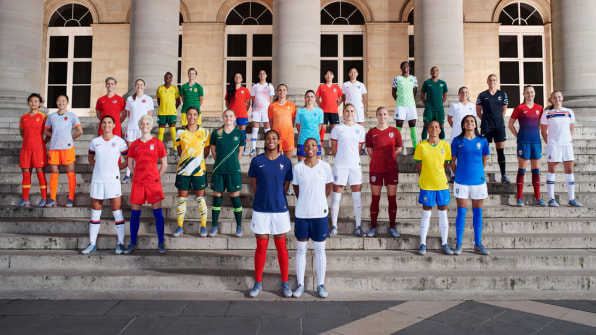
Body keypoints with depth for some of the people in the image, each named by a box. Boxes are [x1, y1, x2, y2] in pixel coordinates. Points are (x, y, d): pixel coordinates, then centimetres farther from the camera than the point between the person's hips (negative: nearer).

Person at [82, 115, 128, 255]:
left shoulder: (119, 142, 0)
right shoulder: (95, 142, 8)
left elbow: (128, 159, 5)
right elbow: (90, 157, 21)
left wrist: (116, 169, -1)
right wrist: (97, 168, 7)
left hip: (113, 180, -3)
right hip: (97, 180, 3)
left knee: (117, 211, -1)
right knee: (95, 212, 9)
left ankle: (120, 243, 7)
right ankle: (92, 243, 18)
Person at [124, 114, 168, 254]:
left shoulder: (157, 143, 2)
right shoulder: (134, 144, 9)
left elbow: (164, 163, 7)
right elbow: (130, 163, 18)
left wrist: (157, 176, 0)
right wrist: (136, 175, 8)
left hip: (153, 182, -2)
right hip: (137, 182, 2)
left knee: (158, 212, -2)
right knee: (134, 213, 5)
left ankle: (161, 243, 8)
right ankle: (132, 244, 17)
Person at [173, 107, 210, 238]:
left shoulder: (204, 132, 1)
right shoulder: (180, 133, 3)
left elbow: (206, 152, 6)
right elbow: (179, 152, 11)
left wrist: (198, 160, 0)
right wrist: (186, 160, 1)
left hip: (199, 170, -1)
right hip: (183, 170, 1)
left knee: (200, 198, 5)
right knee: (182, 198, 6)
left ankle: (203, 226, 16)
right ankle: (180, 226, 17)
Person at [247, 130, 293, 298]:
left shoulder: (285, 161, 1)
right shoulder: (257, 161, 0)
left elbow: (286, 185, 7)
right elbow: (254, 184, 5)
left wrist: (277, 199, 3)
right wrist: (264, 198, 4)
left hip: (280, 209, 0)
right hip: (260, 209, 0)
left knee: (281, 246, 7)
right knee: (261, 247, 6)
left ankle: (285, 283, 18)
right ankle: (258, 283, 19)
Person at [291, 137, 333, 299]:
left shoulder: (325, 166, -1)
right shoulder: (297, 168, 1)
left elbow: (328, 186, 10)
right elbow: (296, 189, 10)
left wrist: (319, 202, 10)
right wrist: (305, 203, 9)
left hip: (320, 213, 0)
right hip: (302, 213, 1)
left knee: (320, 250, 8)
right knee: (301, 249, 7)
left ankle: (321, 284, 18)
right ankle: (300, 284, 18)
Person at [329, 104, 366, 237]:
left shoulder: (360, 129, 8)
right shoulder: (337, 129, 2)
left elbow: (359, 148, 12)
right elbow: (333, 148, 5)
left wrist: (353, 159, 6)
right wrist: (341, 159, 5)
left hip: (355, 165, 2)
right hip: (339, 166, -2)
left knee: (357, 197, 4)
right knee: (336, 196, 2)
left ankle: (358, 227, 13)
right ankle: (334, 227, 12)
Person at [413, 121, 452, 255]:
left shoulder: (445, 145, 3)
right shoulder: (421, 146, -3)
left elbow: (445, 164, 9)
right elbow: (418, 165, 2)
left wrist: (439, 177, 4)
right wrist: (424, 179, 0)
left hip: (442, 184, 2)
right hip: (426, 185, -2)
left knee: (443, 214, 8)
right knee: (426, 214, 4)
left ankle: (444, 244, 18)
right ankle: (423, 244, 14)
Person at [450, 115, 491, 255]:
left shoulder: (482, 141, 5)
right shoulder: (457, 141, 1)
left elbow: (484, 160, 14)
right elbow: (452, 161, 6)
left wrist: (478, 173, 15)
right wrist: (458, 175, 7)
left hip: (478, 180, 2)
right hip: (461, 181, -2)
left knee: (478, 212, 8)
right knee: (461, 212, 0)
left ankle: (478, 244, 17)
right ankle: (458, 244, 8)